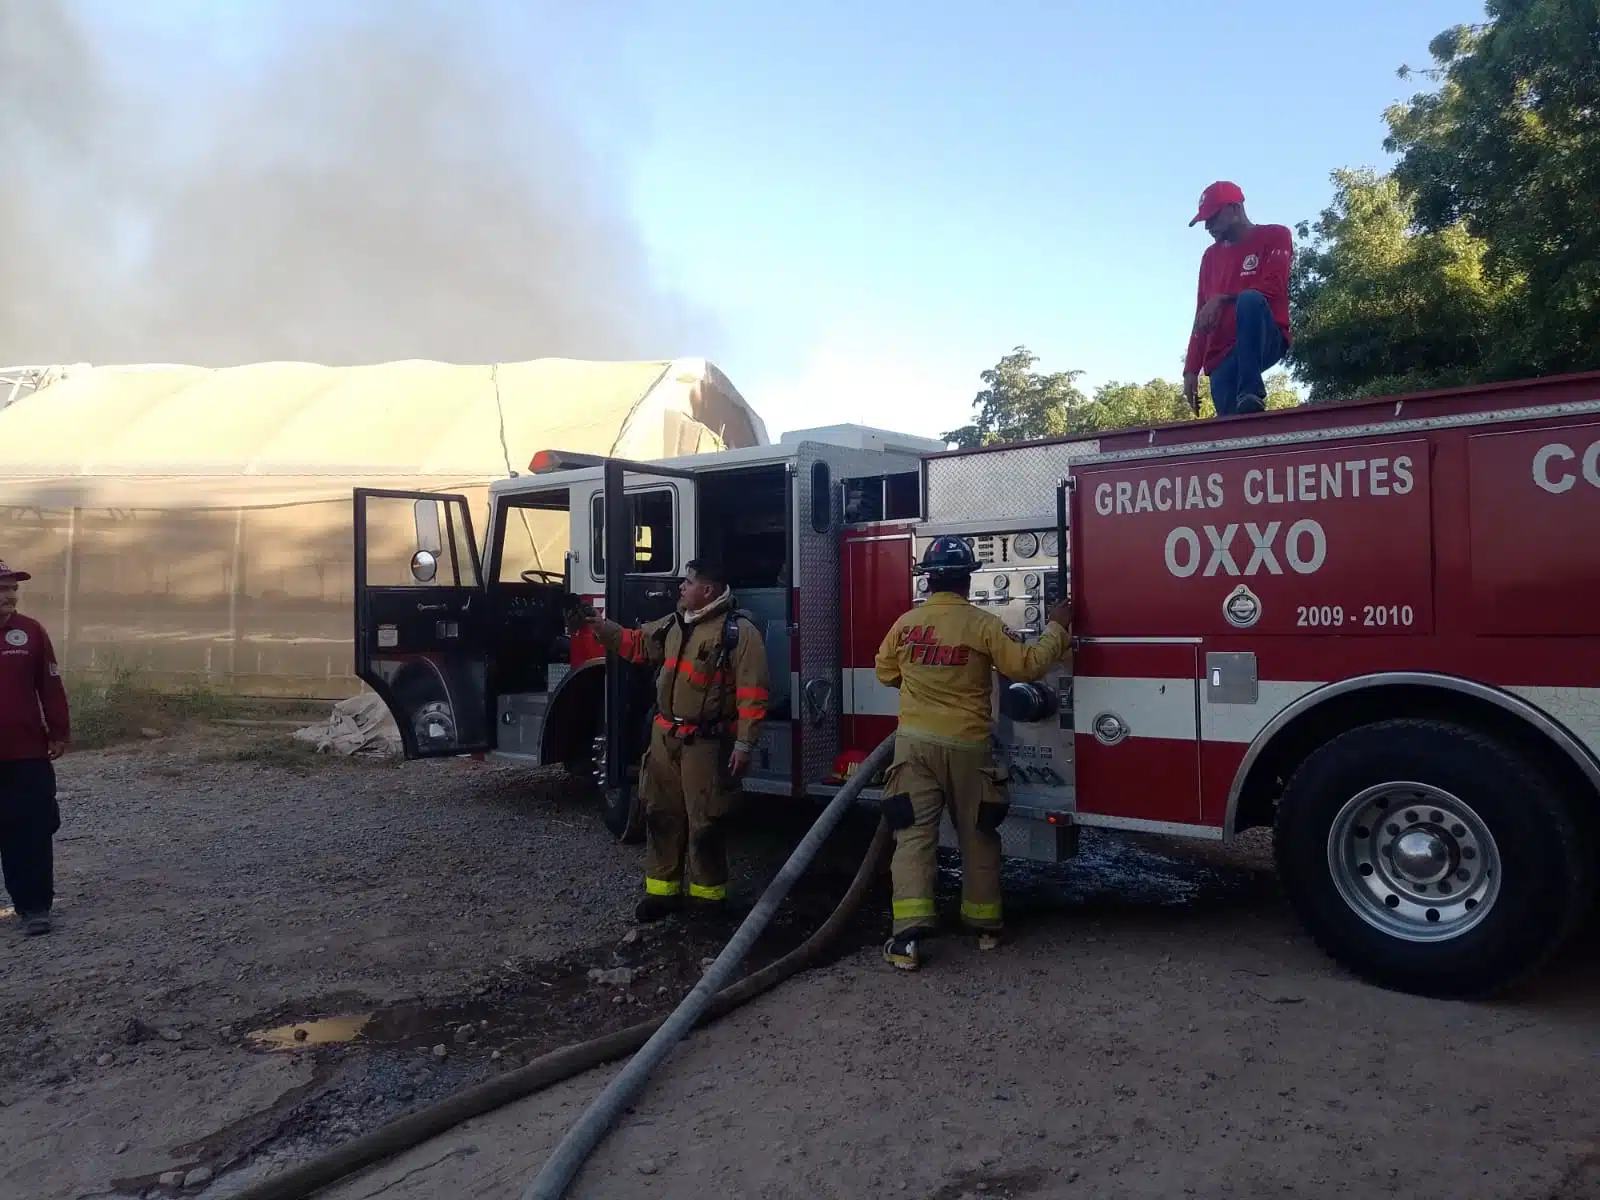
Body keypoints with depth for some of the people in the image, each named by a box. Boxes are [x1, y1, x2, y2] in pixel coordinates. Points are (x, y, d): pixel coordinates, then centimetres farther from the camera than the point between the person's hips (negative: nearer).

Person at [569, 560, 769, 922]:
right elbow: (634, 643, 26)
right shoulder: (671, 625, 11)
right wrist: (594, 624, 15)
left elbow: (752, 694, -16)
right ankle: (662, 888, 24)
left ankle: (708, 895, 15)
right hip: (665, 737, 7)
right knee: (661, 814, 12)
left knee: (704, 821, 0)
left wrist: (744, 745, -20)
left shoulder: (739, 632, -12)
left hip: (705, 743, -7)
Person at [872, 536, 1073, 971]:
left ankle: (908, 933, -11)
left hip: (915, 742, 1)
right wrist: (1056, 629, 6)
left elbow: (886, 673, 15)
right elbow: (1027, 665, -7)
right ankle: (985, 926, 25)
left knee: (914, 834, -1)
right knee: (977, 835, 14)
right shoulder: (983, 624, -8)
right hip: (966, 745, -1)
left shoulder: (906, 623, 2)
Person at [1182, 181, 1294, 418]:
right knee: (1228, 421, -14)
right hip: (1223, 355, 5)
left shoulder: (1275, 236, 7)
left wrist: (1222, 299, -20)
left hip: (1267, 340, -5)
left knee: (1249, 299, -35)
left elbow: (1274, 287, -11)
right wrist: (1191, 369, 9)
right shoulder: (1211, 256, 22)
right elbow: (1202, 315, 18)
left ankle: (1251, 393, -38)